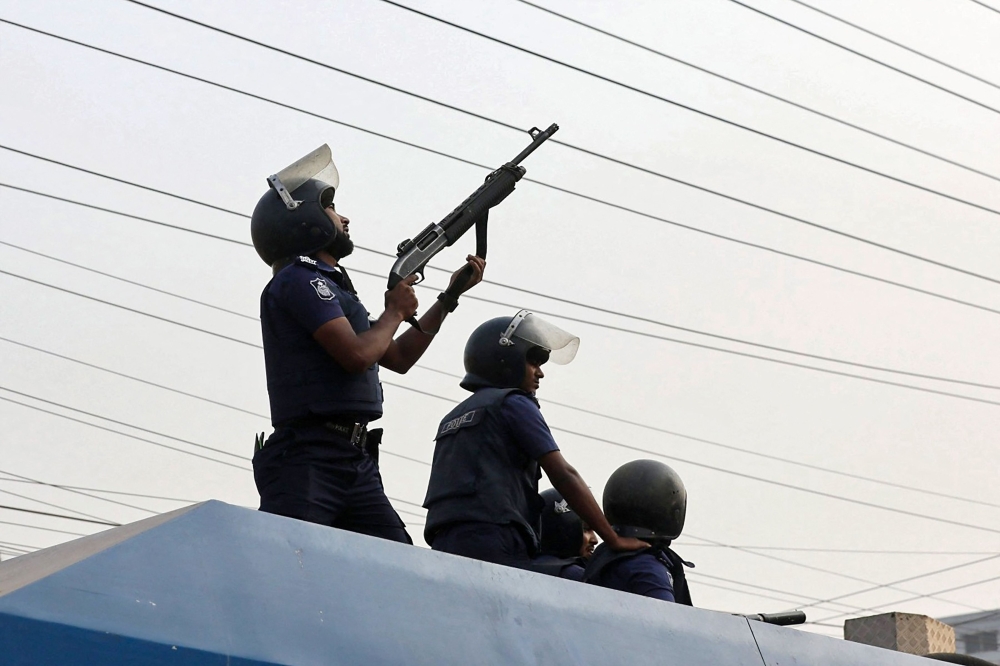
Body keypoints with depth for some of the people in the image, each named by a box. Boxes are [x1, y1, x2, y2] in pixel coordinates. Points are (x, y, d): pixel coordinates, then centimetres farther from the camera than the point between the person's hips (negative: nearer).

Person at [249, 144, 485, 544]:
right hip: (308, 460, -9)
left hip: (357, 465, 9)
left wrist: (451, 295, 31)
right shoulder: (299, 280, -4)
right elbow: (357, 354, -15)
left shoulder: (331, 287, 24)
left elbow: (399, 357, 32)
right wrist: (395, 312, 5)